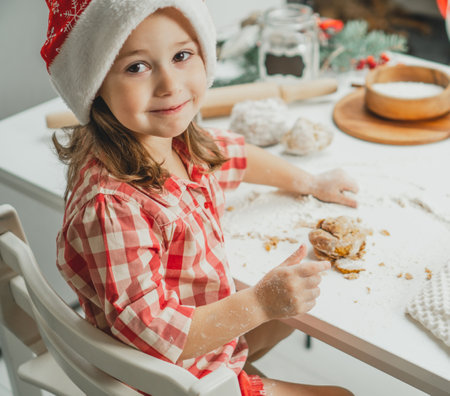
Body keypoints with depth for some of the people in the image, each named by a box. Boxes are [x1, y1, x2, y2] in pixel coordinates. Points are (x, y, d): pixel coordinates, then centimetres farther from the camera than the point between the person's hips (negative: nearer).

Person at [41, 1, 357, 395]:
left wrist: (310, 182, 23)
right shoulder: (110, 206, -37)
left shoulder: (181, 142, -10)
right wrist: (261, 302, -36)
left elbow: (236, 155, 14)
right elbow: (149, 335, -34)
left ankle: (236, 363, 36)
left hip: (210, 331, 8)